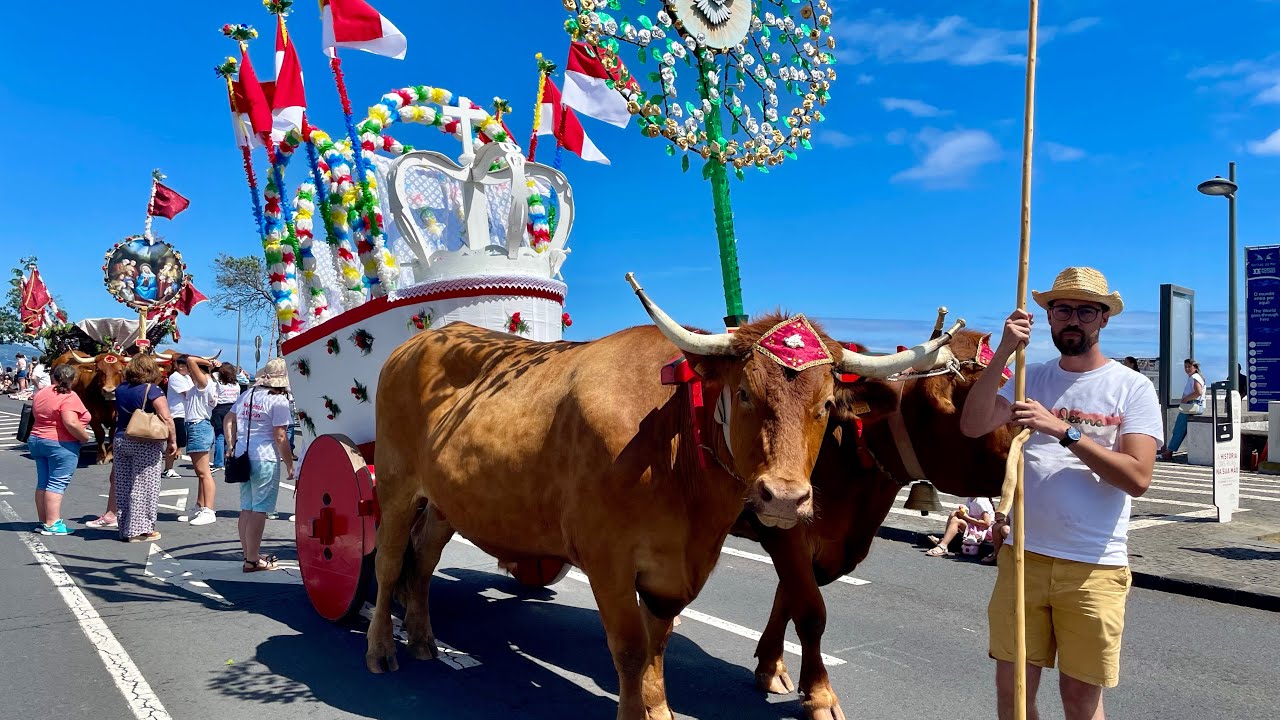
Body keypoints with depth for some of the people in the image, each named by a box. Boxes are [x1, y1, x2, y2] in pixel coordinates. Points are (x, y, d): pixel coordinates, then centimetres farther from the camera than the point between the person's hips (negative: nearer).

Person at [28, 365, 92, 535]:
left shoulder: (40, 393, 10)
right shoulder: (69, 397, -16)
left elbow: (37, 415, 23)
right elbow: (71, 423, -25)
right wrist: (84, 436, -12)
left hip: (36, 440, 8)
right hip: (62, 444, -8)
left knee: (43, 483, 12)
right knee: (57, 484, -6)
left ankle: (44, 522, 17)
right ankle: (52, 525, -7)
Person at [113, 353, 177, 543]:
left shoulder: (121, 389, 8)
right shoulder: (152, 390, -12)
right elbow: (166, 418, -18)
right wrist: (172, 441, -13)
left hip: (120, 440, 7)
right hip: (145, 444, -7)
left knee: (123, 486, 11)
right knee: (143, 487, -1)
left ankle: (125, 528, 19)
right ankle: (138, 530, 1)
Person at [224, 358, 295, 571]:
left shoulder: (247, 394, 11)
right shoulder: (279, 401, -12)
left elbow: (229, 419, 19)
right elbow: (280, 437, -14)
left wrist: (231, 446, 21)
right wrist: (289, 465, -7)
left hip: (243, 456, 8)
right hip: (265, 459, -8)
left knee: (246, 508, 15)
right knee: (259, 510, -2)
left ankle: (249, 554, 26)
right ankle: (252, 560, 1)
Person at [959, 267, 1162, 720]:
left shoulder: (1133, 388, -1)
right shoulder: (1031, 379, 8)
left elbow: (1138, 478, -13)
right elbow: (972, 426, -8)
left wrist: (1063, 430, -21)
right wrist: (1002, 354, -16)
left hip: (1095, 567, -2)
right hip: (1022, 556, 3)